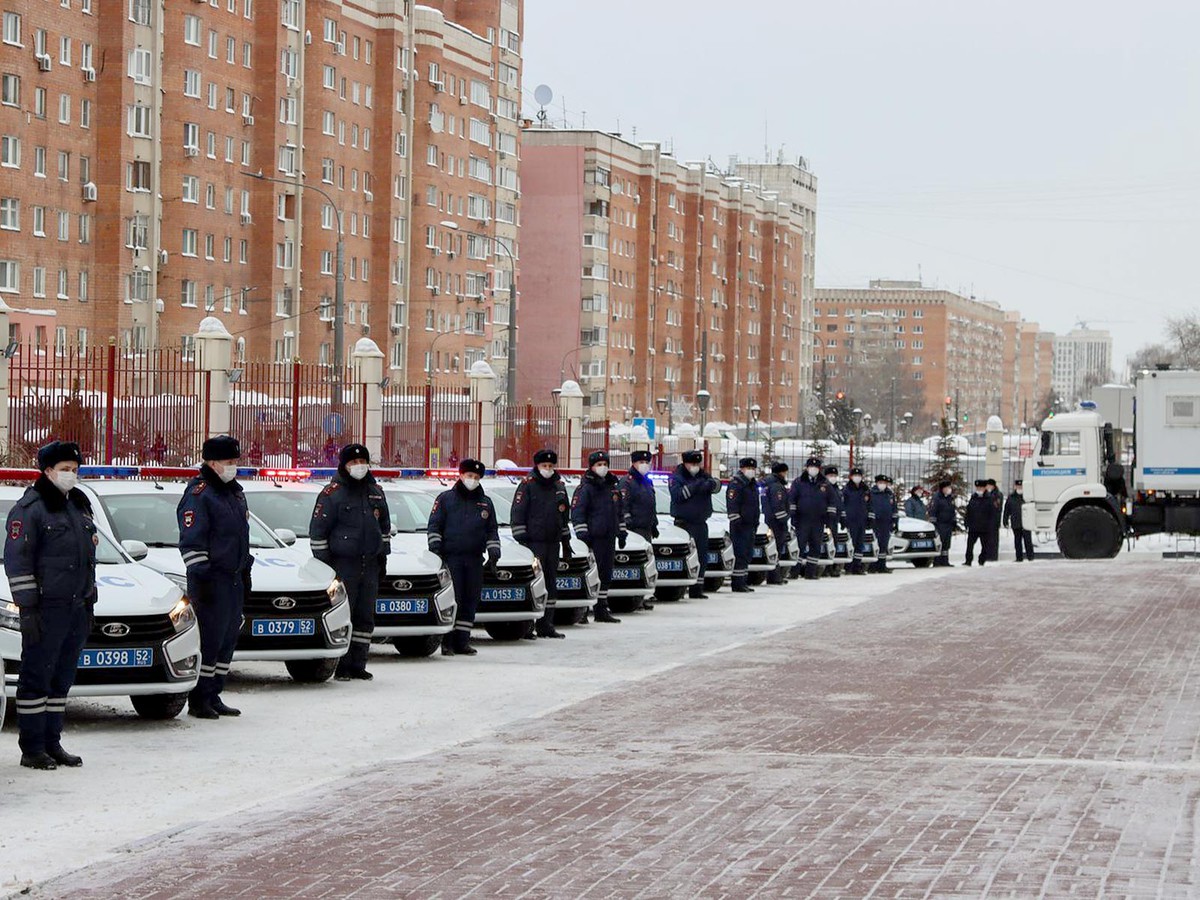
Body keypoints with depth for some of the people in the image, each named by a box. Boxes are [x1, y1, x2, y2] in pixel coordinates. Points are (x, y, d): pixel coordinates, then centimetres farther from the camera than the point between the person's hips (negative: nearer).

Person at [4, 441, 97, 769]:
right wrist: (27, 607, -15)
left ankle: (52, 742, 16)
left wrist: (89, 603, 20)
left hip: (77, 607, 8)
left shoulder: (79, 505, 18)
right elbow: (17, 561, -11)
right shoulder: (30, 508, -7)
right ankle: (32, 749, -2)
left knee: (62, 678, 10)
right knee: (37, 677, -4)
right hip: (46, 608, -8)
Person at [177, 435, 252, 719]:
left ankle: (213, 696, 18)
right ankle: (198, 700, -4)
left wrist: (245, 572, 24)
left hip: (234, 578, 9)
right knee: (209, 639, -9)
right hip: (210, 579, -9)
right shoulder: (198, 494, -11)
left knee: (228, 638, 10)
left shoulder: (234, 491, 18)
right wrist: (201, 576, -20)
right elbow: (191, 542, -16)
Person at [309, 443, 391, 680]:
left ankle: (358, 664, 11)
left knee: (365, 616, 6)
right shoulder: (332, 493, -4)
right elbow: (318, 530, -5)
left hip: (370, 564, 6)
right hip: (342, 564, -6)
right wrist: (323, 561, -8)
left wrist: (383, 557, 19)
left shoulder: (376, 492, 15)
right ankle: (341, 665, -3)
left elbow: (384, 526, 25)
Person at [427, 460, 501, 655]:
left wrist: (493, 555, 10)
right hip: (451, 557, -4)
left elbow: (492, 531, 19)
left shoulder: (485, 502, 16)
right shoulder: (445, 498, 6)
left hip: (475, 559, 4)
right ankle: (448, 641, -7)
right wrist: (435, 548, -6)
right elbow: (434, 526, 5)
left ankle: (462, 640, 6)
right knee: (452, 599, -10)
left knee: (471, 600, 1)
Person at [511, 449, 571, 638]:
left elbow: (564, 516, 25)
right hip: (533, 542, -7)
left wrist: (566, 542, 22)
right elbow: (517, 513, -7)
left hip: (553, 542, 7)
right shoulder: (527, 485, -3)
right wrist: (521, 539, -12)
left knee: (551, 583, 7)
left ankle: (546, 625, 12)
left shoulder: (559, 486, 16)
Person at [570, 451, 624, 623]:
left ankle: (602, 609, 17)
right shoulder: (585, 488, -5)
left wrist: (622, 533, 23)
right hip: (593, 538, -8)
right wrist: (582, 535, -17)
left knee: (606, 574, 10)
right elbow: (577, 513, -10)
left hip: (609, 537, 8)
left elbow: (619, 512, 27)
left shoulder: (613, 487, 18)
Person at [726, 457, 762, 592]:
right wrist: (736, 521, -24)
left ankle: (744, 582, 19)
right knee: (740, 554, -11)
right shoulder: (736, 484, -11)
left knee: (748, 554, 12)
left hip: (751, 524, 10)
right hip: (740, 526, -10)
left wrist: (756, 523, 25)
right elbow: (732, 505, -19)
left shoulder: (753, 484, 19)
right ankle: (738, 584, -12)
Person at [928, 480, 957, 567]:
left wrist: (954, 524, 19)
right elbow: (932, 512, -11)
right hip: (940, 525, -7)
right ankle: (937, 562, -6)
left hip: (949, 525, 7)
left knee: (946, 544, 8)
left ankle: (945, 561, 13)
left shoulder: (951, 499, 15)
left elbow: (954, 512, 23)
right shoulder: (937, 499, -8)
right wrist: (933, 525, -15)